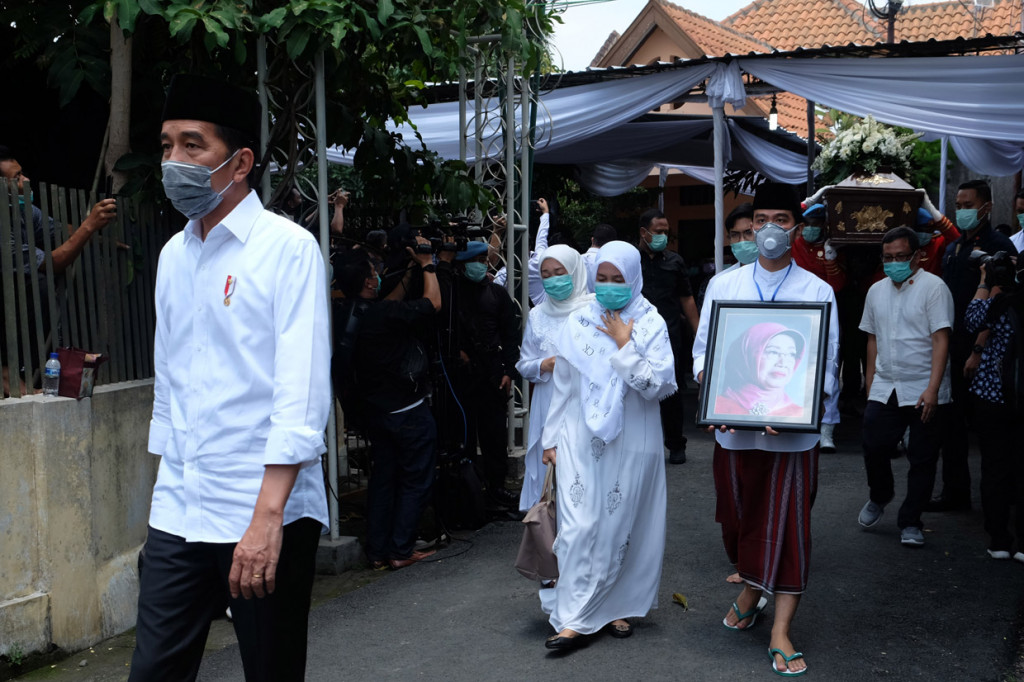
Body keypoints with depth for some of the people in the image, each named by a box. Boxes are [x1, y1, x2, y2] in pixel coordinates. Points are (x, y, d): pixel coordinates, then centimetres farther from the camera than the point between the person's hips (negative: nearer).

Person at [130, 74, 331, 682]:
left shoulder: (288, 248, -8)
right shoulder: (173, 255, 12)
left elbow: (302, 393, -15)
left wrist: (267, 516, -21)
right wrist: (171, 485, 18)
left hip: (268, 514, -5)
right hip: (177, 515, 6)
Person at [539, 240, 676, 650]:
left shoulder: (651, 325, -1)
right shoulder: (579, 323, 5)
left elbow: (660, 386, -11)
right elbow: (563, 387, 10)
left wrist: (624, 346, -13)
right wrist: (551, 439, 10)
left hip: (632, 444, -1)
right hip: (582, 442, 1)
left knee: (623, 527, 6)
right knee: (579, 526, -5)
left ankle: (615, 608, 22)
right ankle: (575, 619, 0)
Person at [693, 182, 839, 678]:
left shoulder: (818, 291, 0)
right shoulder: (723, 285, 5)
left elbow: (826, 365, -2)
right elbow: (703, 349, 6)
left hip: (792, 432, -2)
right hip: (733, 429, 2)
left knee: (789, 527, -1)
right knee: (737, 517, 15)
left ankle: (781, 633, 8)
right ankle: (751, 589, 42)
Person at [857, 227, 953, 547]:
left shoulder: (933, 287, -7)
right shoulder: (877, 291, 12)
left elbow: (941, 340, -13)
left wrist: (932, 389, -20)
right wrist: (870, 385, 16)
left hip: (924, 392, -4)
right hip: (884, 389, 5)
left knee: (922, 460, 2)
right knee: (874, 448, 0)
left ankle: (910, 523, 15)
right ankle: (879, 497, 29)